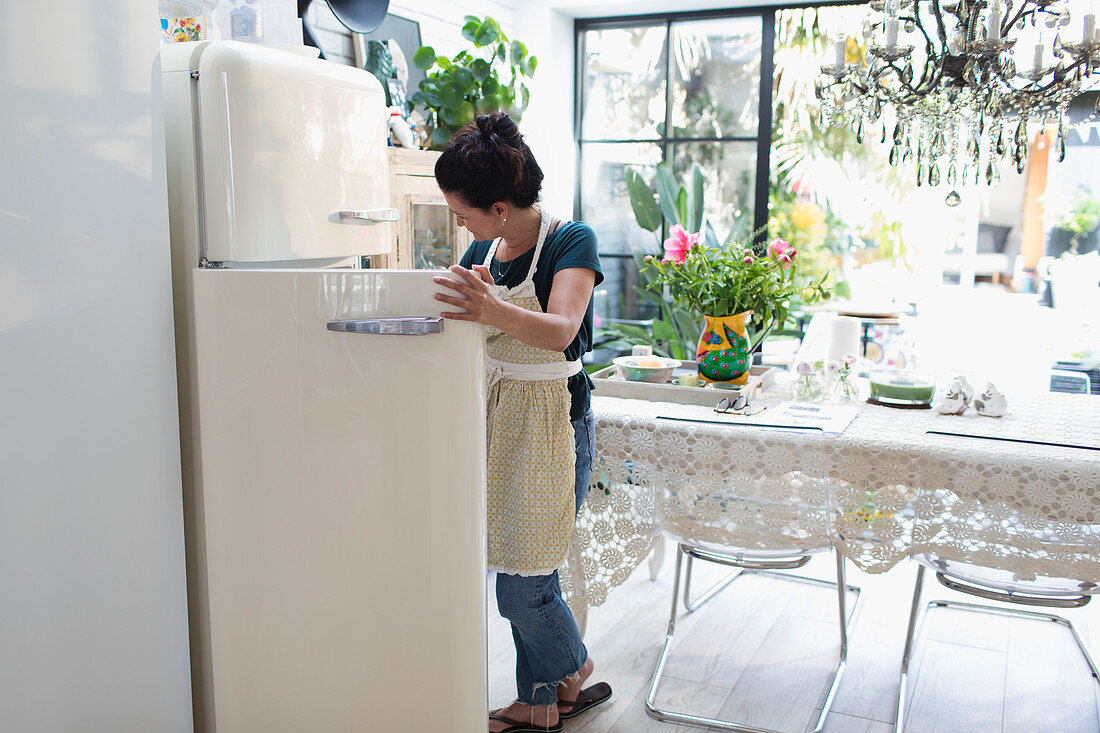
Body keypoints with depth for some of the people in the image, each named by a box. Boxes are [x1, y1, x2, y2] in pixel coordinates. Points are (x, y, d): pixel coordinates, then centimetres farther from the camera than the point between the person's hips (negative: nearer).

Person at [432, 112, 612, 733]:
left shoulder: (572, 241, -14)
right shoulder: (484, 247, 8)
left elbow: (560, 330, -31)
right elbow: (456, 311, 15)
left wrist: (494, 311, -49)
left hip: (551, 422, -7)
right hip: (497, 415, 7)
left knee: (522, 588, -2)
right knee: (519, 575, 13)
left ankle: (576, 670, 28)